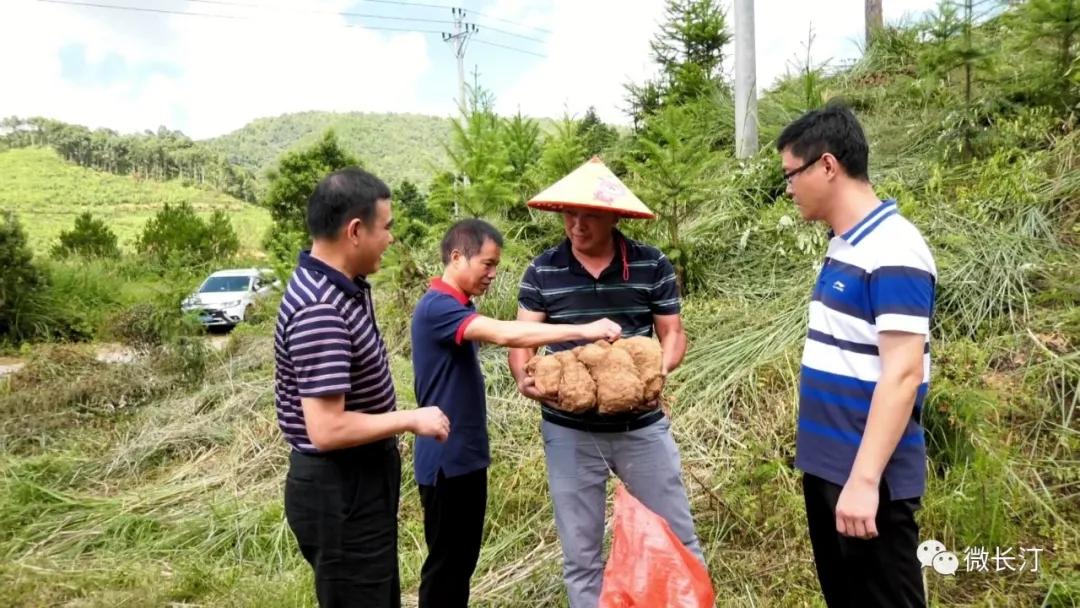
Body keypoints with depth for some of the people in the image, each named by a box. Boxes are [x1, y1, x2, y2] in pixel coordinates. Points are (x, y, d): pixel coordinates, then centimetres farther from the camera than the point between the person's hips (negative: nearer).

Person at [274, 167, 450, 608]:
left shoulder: (341, 286, 4)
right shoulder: (319, 310, -28)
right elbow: (327, 430, -30)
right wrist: (412, 420, -20)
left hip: (360, 480, 10)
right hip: (338, 492, -10)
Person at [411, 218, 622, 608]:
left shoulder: (460, 308, 11)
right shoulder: (437, 307, -21)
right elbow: (503, 334, -34)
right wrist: (584, 331, -36)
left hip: (468, 453, 9)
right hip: (446, 458, -9)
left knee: (464, 556, 19)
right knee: (446, 560, 4)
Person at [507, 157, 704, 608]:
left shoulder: (653, 266, -5)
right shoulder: (541, 271, -3)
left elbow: (673, 334, 1)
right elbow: (521, 340, -2)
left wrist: (658, 371, -21)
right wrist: (524, 377, -24)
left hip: (641, 426, 0)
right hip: (569, 431, 1)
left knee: (677, 538, 13)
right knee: (580, 552, 14)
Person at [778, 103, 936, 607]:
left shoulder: (893, 251, -19)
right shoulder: (843, 244, 9)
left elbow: (902, 374, -24)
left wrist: (864, 479, -25)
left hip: (867, 474, -9)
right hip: (826, 464, 9)